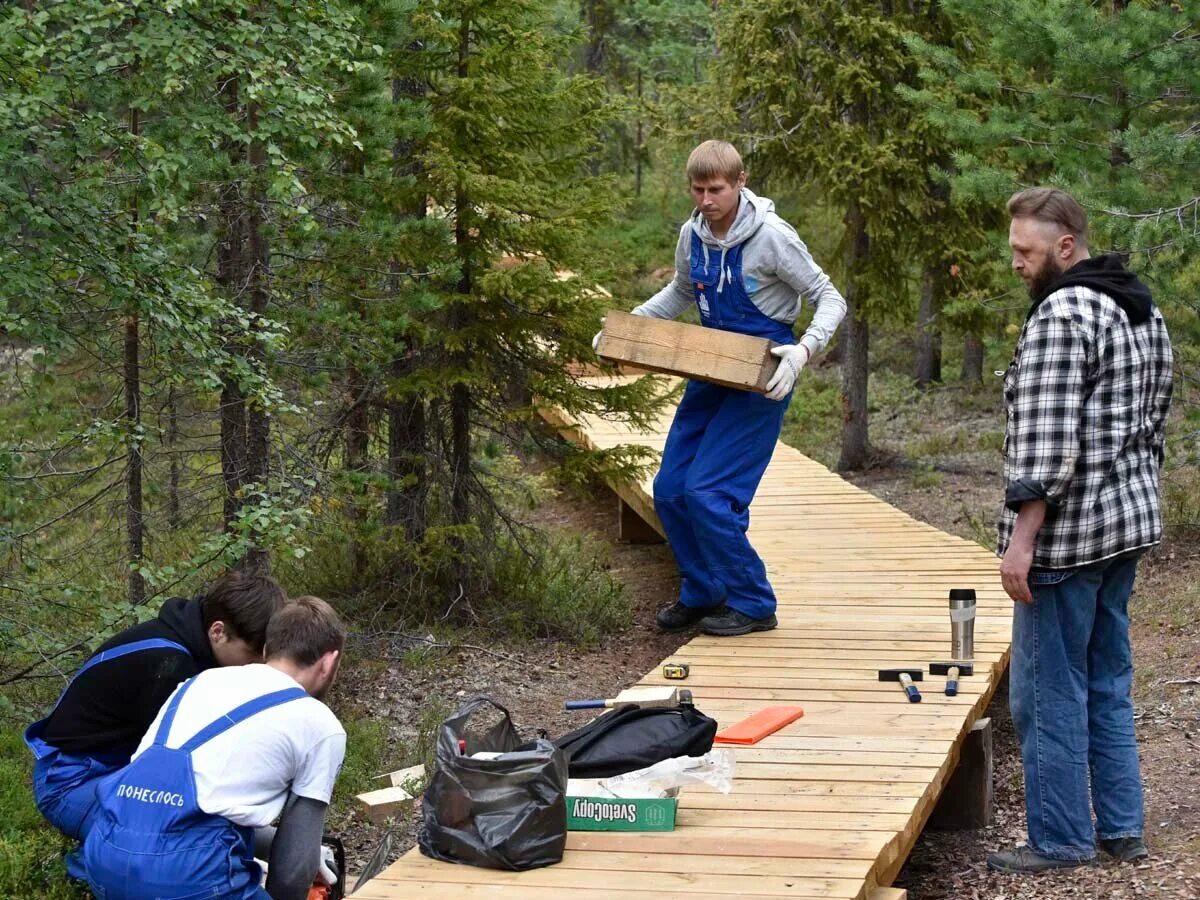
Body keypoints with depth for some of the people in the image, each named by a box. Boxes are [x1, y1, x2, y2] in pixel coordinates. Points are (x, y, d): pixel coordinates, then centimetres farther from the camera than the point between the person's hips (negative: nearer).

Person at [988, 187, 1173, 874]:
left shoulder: (1061, 316, -17)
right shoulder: (1145, 311, 13)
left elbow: (1047, 440, -22)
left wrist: (1021, 537, -21)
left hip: (1068, 532, -10)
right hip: (1130, 521, 10)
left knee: (1050, 692, -1)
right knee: (1108, 682, 16)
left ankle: (1060, 842, 6)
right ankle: (1122, 829, 21)